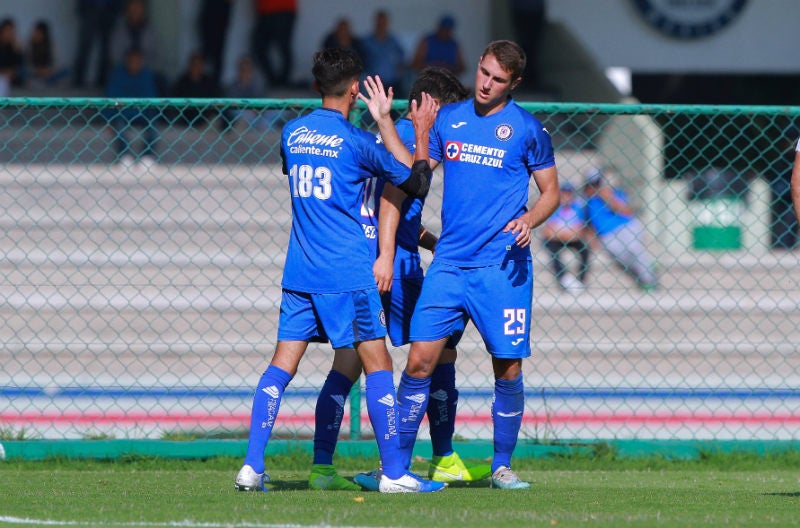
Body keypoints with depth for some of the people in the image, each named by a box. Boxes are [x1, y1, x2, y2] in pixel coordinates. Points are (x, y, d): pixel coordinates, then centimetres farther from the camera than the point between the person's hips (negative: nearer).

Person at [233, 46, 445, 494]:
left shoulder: (292, 133, 7)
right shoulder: (356, 141, -9)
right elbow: (417, 184, 0)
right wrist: (422, 133, 14)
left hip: (298, 272, 5)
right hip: (348, 273, -5)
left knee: (283, 364, 5)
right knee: (378, 363, 2)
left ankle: (252, 467, -3)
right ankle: (394, 472, 1)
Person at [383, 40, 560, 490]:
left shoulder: (527, 128, 2)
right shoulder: (448, 119, 11)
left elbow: (551, 191, 7)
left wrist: (529, 220, -13)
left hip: (502, 265, -2)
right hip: (449, 262, 2)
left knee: (508, 369, -1)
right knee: (420, 361, -4)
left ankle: (502, 466, 14)